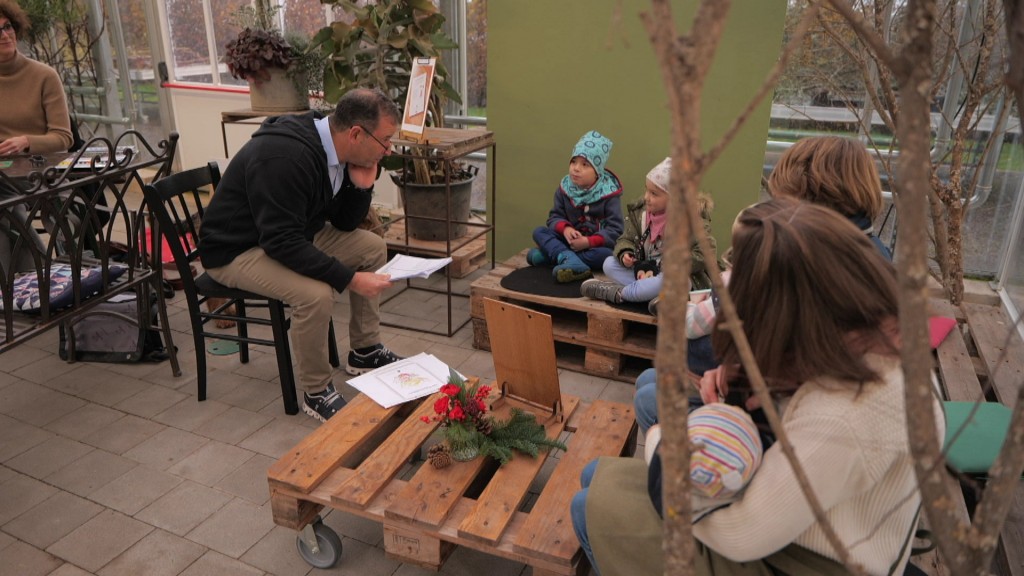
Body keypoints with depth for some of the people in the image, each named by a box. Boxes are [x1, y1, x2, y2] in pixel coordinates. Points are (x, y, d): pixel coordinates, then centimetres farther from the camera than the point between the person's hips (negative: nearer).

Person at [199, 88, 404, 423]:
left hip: (292, 234, 9)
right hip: (237, 250, -9)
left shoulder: (335, 149, -4)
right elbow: (282, 242, -35)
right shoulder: (285, 157, -32)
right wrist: (350, 278, -34)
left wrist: (362, 185, -15)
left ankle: (365, 352, 15)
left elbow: (344, 225, 3)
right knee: (315, 293, -32)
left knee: (373, 247, 3)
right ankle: (316, 393, -9)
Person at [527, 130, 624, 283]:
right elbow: (555, 216, -2)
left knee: (606, 254, -36)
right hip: (570, 241, 4)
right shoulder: (565, 187, -4)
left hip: (596, 244, -3)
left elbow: (614, 230, -18)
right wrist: (565, 229, -26)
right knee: (539, 232, -16)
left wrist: (588, 242, -31)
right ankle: (570, 260, -41)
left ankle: (553, 254, -29)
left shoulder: (608, 193, -15)